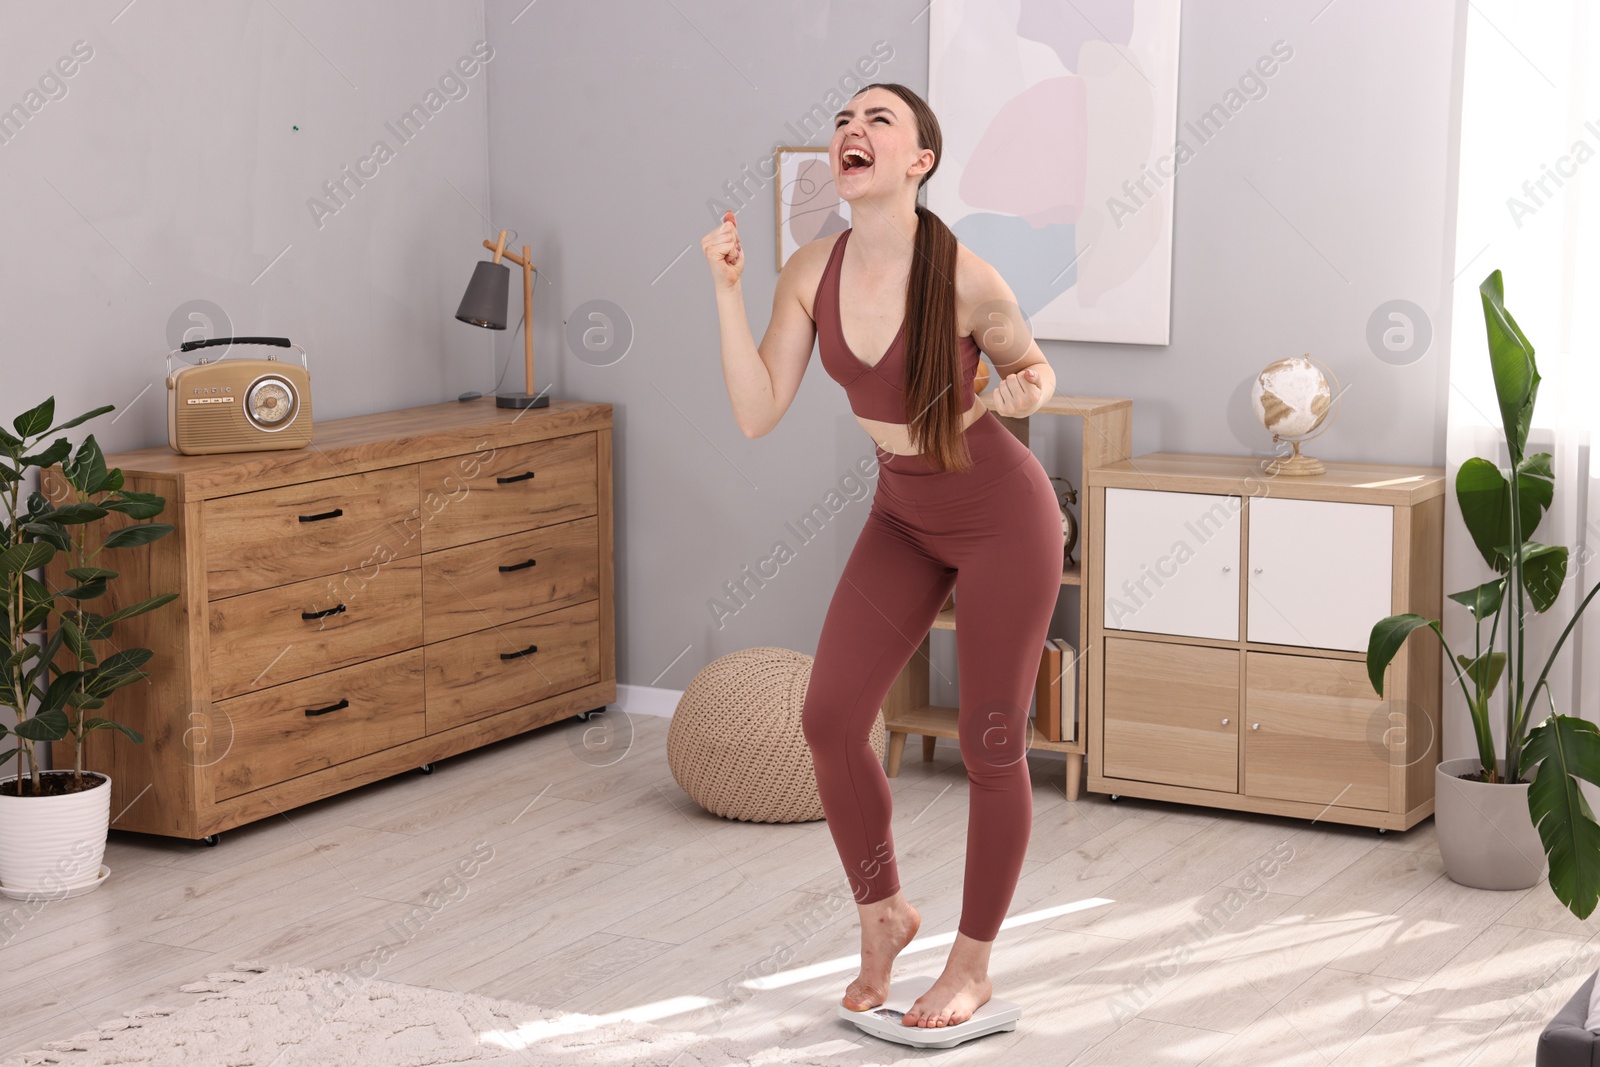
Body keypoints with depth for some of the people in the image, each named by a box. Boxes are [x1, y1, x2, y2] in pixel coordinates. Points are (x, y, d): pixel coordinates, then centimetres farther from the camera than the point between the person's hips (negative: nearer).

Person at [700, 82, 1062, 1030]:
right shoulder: (812, 273, -9)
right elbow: (758, 416, -11)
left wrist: (1026, 391, -27)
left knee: (991, 745, 3)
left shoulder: (966, 280, -23)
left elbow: (1033, 366, -4)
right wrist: (728, 289, -17)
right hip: (903, 518, 5)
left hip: (1003, 518, -5)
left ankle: (973, 965, 22)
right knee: (831, 719, 0)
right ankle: (884, 913, 24)